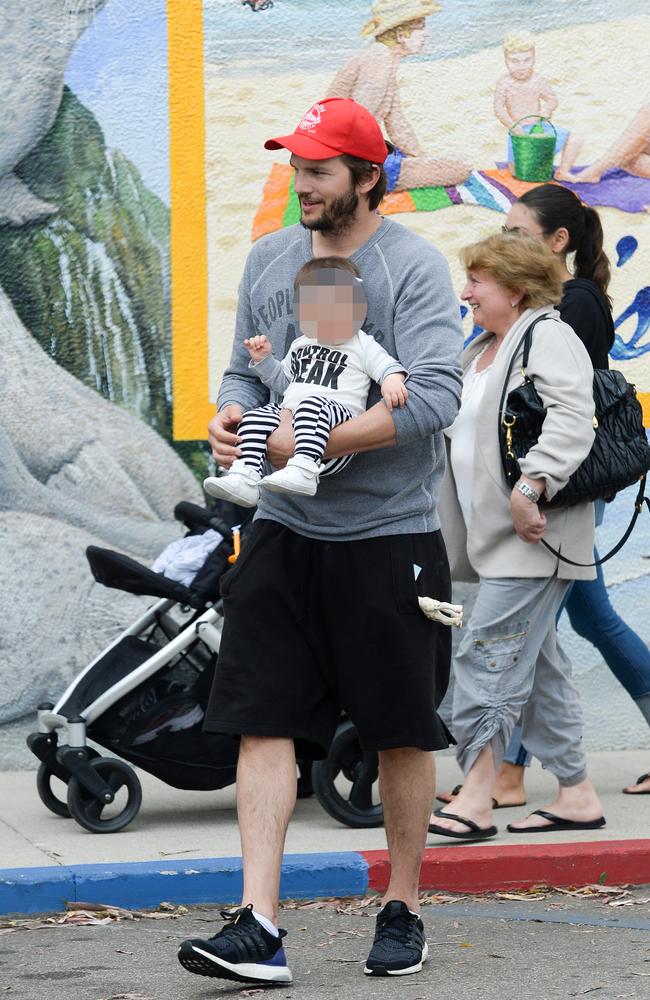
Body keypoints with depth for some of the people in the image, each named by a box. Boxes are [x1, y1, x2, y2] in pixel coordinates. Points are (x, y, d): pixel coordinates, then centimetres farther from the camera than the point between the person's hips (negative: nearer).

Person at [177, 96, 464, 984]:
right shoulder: (269, 259, 9)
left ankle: (403, 911, 22)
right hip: (285, 533, 4)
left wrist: (316, 442, -24)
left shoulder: (414, 267, -9)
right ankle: (258, 927, -8)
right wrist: (231, 411, -5)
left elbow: (434, 397, -19)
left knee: (403, 734, 7)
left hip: (390, 535, -4)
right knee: (263, 721, -5)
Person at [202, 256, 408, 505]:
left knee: (311, 405, -38)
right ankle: (245, 477, -29)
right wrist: (264, 360, 21)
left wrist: (392, 381, -26)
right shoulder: (300, 346, 28)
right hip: (287, 419, 6)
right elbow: (283, 381, 39)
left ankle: (304, 470, -57)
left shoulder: (362, 346, 10)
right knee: (255, 417, -17)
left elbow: (387, 366, -2)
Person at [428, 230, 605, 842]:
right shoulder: (481, 352, 21)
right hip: (496, 537, 10)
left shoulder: (548, 338, -10)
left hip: (532, 538, -10)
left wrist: (530, 488, -31)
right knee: (537, 665, 11)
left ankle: (476, 797, -15)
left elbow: (571, 422, -23)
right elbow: (462, 430, 27)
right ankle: (576, 794, 15)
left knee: (488, 657, -14)